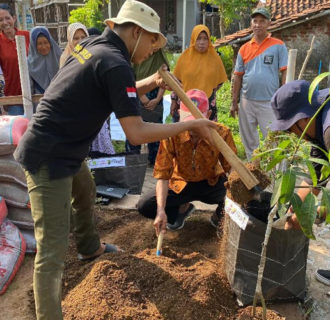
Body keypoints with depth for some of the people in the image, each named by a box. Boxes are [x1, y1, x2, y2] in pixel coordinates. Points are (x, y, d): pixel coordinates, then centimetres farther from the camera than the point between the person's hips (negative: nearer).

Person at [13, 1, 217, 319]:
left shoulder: (92, 44, 6)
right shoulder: (115, 64, -21)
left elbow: (115, 94, 20)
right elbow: (136, 133, -25)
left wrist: (150, 83, 6)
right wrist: (192, 124, -16)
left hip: (65, 150, 11)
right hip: (49, 159, -11)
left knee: (85, 194, 32)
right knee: (53, 249, -6)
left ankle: (89, 248, 57)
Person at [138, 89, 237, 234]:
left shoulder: (222, 133, -21)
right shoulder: (171, 134, -23)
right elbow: (163, 175, -22)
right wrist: (161, 210, -32)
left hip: (212, 184, 0)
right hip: (181, 184, 1)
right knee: (144, 206, -18)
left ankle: (220, 213, 7)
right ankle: (182, 208, 13)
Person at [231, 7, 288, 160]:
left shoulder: (278, 46, -1)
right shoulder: (244, 49, 8)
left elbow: (285, 73, -3)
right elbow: (238, 77, 10)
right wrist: (234, 102, 7)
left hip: (269, 102, -4)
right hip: (247, 101, 4)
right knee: (249, 140, 13)